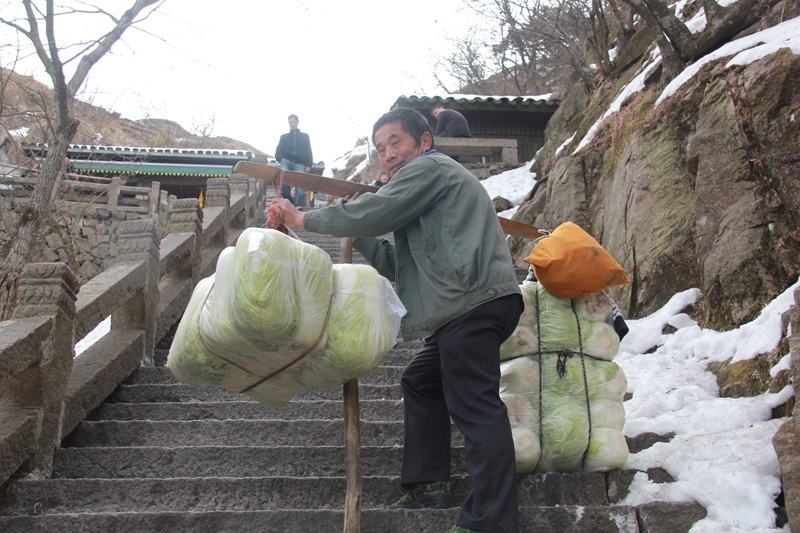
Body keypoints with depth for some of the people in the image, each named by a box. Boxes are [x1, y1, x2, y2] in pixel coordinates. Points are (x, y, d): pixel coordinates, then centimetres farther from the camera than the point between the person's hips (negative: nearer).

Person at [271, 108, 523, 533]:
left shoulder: (429, 167, 2)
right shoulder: (430, 180, 32)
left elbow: (373, 212, -10)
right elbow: (397, 264, 27)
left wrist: (305, 219, 1)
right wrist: (356, 235, 19)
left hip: (473, 302, -11)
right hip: (466, 308, 11)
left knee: (475, 408, -14)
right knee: (421, 382, 19)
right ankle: (429, 486, 21)